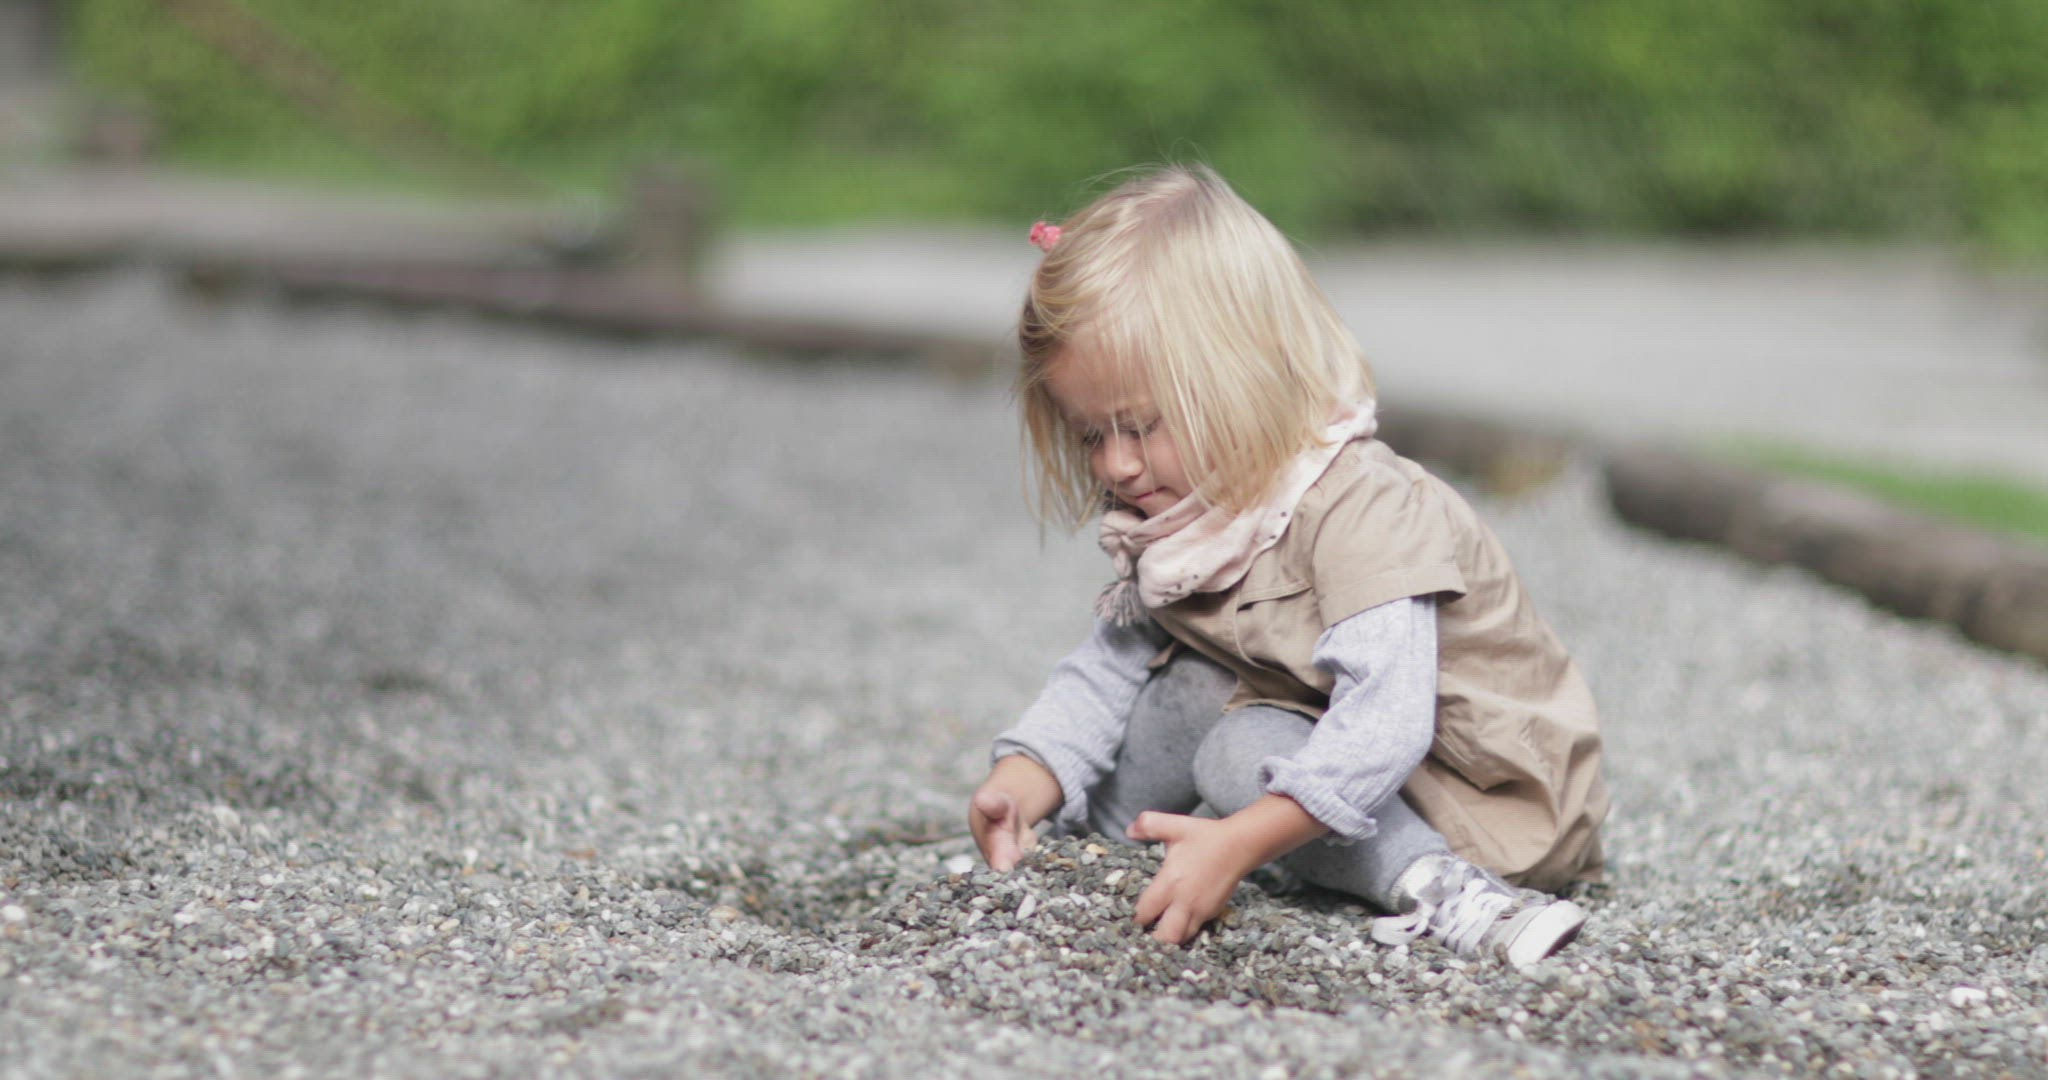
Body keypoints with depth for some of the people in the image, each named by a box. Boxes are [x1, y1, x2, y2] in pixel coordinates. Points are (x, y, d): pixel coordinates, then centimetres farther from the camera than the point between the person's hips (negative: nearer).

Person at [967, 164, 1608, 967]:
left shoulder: (1362, 511, -27)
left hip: (1495, 799, -8)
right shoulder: (1180, 525, 1)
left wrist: (1238, 843, -46)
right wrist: (1022, 786, -14)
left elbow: (1381, 726, -38)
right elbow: (1105, 672, 5)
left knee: (1246, 751, -26)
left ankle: (1442, 885, -37)